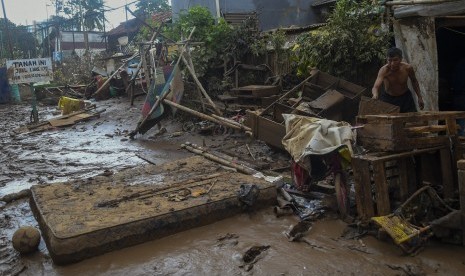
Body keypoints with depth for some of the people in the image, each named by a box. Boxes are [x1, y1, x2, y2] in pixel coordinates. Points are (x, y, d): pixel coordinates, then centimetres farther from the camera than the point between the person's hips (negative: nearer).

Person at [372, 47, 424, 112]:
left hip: (405, 97, 2)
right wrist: (375, 95, -66)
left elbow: (414, 81, 3)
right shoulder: (384, 70, -28)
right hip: (388, 98, -2)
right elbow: (375, 87, -42)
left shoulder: (407, 68, -18)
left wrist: (419, 97, 6)